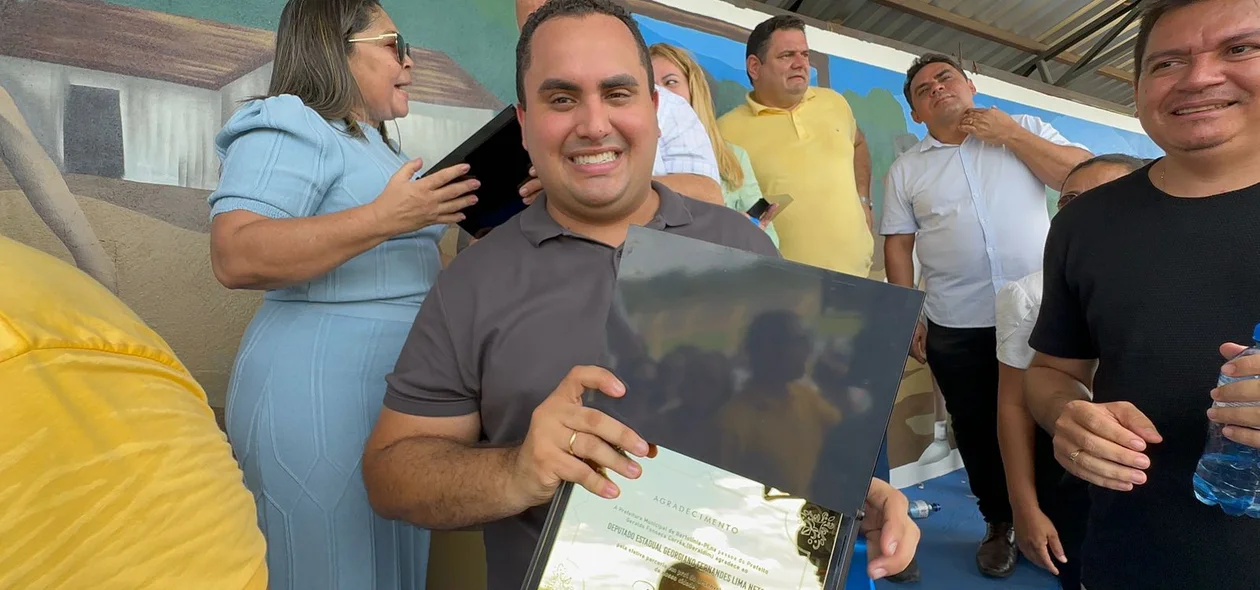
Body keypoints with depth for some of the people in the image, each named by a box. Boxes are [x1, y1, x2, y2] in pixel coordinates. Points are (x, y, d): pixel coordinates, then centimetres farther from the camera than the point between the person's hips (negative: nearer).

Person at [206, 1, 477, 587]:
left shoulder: (372, 145, 21)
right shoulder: (289, 130, -8)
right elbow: (235, 257, -23)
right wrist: (384, 219, -27)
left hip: (395, 392, 9)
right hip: (319, 397, -9)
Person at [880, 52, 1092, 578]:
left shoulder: (1026, 129, 7)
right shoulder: (905, 169, 8)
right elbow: (897, 246, 5)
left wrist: (1008, 134, -6)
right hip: (955, 328, 1)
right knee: (977, 429, 9)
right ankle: (1000, 524, 27)